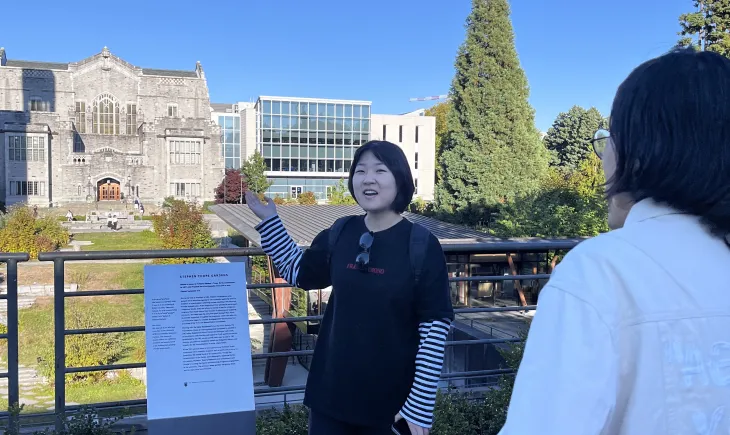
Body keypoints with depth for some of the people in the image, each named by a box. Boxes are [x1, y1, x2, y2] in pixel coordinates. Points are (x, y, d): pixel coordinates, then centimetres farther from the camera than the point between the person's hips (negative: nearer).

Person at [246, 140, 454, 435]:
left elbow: (435, 328, -12)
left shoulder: (422, 246, -13)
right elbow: (299, 272, 18)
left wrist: (421, 405, -14)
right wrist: (268, 219, 10)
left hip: (390, 399, -3)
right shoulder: (339, 235, 0)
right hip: (332, 389, 4)